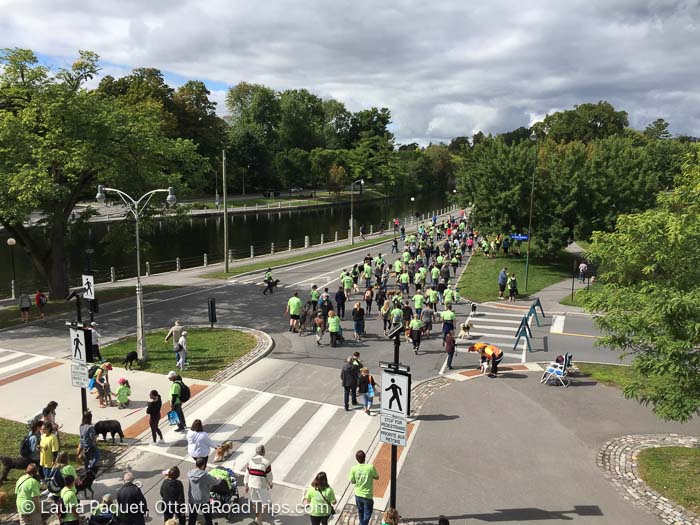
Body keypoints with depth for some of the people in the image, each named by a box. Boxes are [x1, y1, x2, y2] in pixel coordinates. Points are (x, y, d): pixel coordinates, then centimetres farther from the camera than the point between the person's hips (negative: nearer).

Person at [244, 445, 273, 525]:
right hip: (262, 486, -5)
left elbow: (247, 474, 1)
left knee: (255, 501, 24)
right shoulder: (266, 463, -20)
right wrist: (270, 484, 8)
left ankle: (258, 516, 41)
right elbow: (269, 476, -11)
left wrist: (246, 486, 12)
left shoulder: (250, 461, -7)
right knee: (265, 503, 12)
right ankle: (258, 518, 4)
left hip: (252, 485, 5)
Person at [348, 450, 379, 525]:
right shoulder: (371, 467, -20)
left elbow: (352, 481, -3)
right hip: (367, 495, -3)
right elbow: (377, 477, -6)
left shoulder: (354, 469, -13)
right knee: (367, 514, 12)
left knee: (360, 512, 25)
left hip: (358, 494, 3)